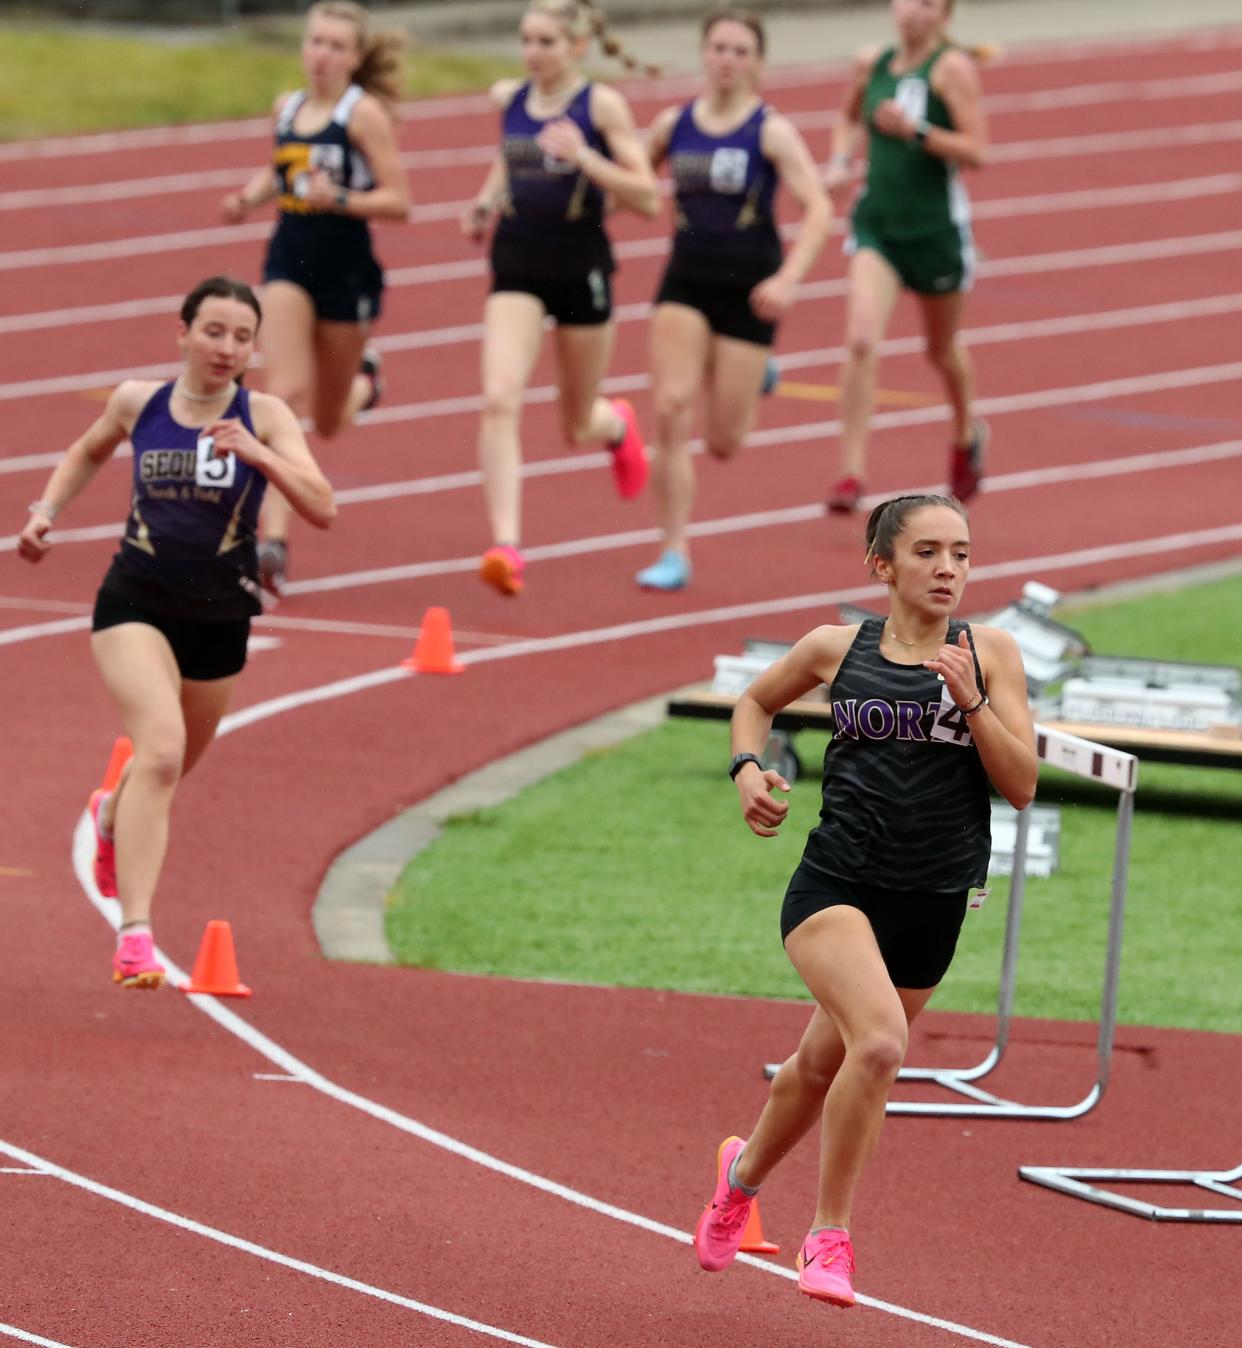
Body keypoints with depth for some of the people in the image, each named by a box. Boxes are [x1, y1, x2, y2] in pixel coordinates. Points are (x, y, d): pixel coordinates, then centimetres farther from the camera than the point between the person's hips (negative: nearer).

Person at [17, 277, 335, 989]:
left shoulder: (265, 416, -7)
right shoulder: (138, 403, -1)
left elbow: (323, 509, -17)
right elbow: (89, 453, 22)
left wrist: (258, 454, -29)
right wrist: (46, 512, 8)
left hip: (219, 617, 2)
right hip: (137, 602, -2)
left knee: (171, 766, 23)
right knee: (162, 748, -26)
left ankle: (114, 818, 61)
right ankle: (135, 933, -29)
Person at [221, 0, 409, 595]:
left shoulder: (363, 113, -10)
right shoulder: (287, 109, 6)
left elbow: (398, 200, -12)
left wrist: (341, 200, -27)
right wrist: (249, 197, 5)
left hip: (347, 271, -3)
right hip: (288, 261, 3)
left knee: (328, 422, 12)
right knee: (284, 394, -16)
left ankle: (364, 377, 50)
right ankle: (273, 539, -21)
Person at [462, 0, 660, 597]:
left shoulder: (602, 106, -9)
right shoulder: (508, 99, 3)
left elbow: (646, 197, -12)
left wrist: (584, 157, -26)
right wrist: (486, 201, 7)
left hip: (581, 271, -2)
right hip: (517, 268, 2)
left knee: (579, 427, 13)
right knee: (498, 400, -21)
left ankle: (617, 424, 53)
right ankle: (507, 547, -25)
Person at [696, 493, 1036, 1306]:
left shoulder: (990, 653, 0)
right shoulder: (838, 650, 0)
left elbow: (1022, 786, -4)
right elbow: (757, 702, 20)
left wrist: (970, 700, -17)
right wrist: (749, 768, 0)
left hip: (931, 905, 3)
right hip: (836, 884, -3)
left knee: (825, 1067, 17)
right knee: (880, 1040, -27)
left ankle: (747, 1170, 48)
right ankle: (830, 1233, -10)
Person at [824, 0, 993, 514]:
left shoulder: (952, 68, -11)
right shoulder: (871, 63, 2)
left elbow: (976, 150, -16)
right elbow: (850, 118, 23)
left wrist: (915, 131, -27)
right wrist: (840, 160, 4)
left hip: (936, 228, -2)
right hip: (877, 223, 2)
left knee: (943, 349, 19)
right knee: (861, 341, -18)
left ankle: (966, 433, 50)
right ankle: (851, 474, -18)